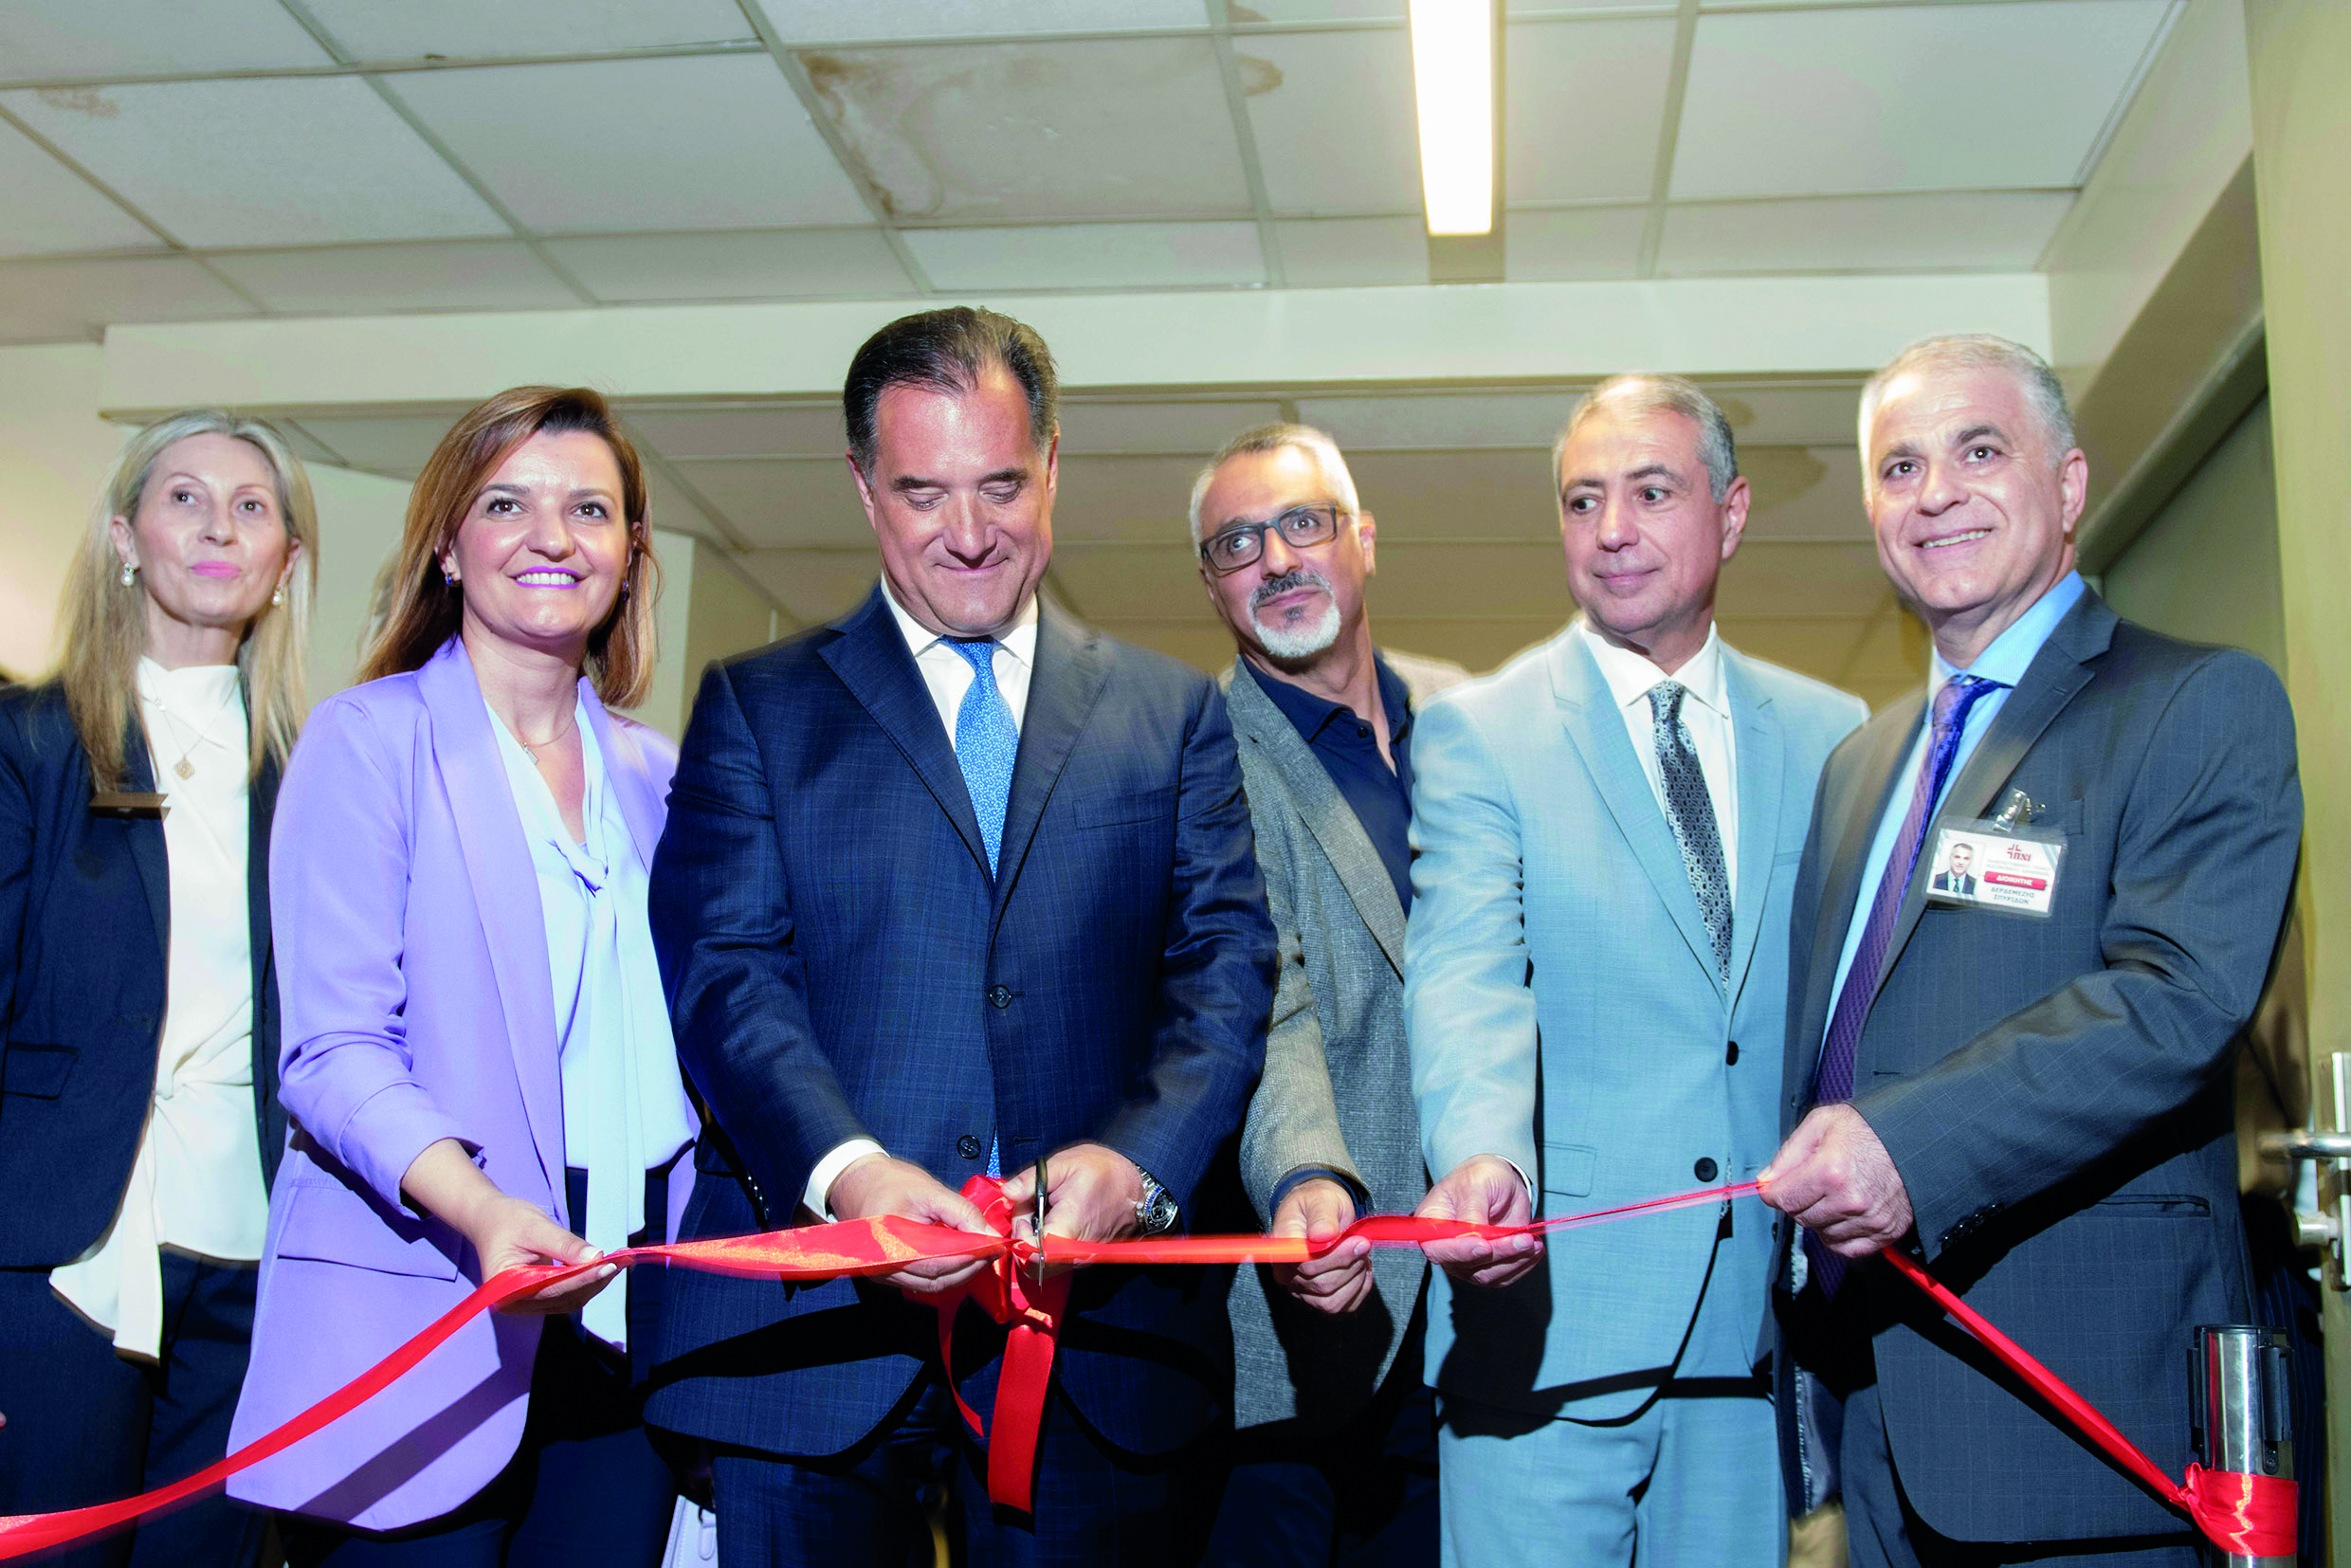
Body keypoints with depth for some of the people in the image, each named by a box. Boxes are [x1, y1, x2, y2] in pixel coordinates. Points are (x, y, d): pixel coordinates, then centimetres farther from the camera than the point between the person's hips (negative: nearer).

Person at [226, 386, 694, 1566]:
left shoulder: (652, 771, 14)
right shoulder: (368, 737, -3)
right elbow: (333, 1050, -11)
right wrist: (480, 1208, -28)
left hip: (631, 1309, 5)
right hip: (422, 1315, -5)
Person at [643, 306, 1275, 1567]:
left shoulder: (1174, 712, 12)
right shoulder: (757, 707, 9)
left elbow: (1228, 964, 3)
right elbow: (726, 973, -2)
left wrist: (1139, 1158, -15)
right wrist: (846, 1169, -19)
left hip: (1099, 1337, 1)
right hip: (815, 1327, -1)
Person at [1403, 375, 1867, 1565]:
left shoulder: (1831, 737, 11)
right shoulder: (1473, 733, -1)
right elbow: (1464, 977, -15)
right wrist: (1482, 1155, -33)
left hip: (1760, 1319, 3)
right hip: (1551, 1313, -3)